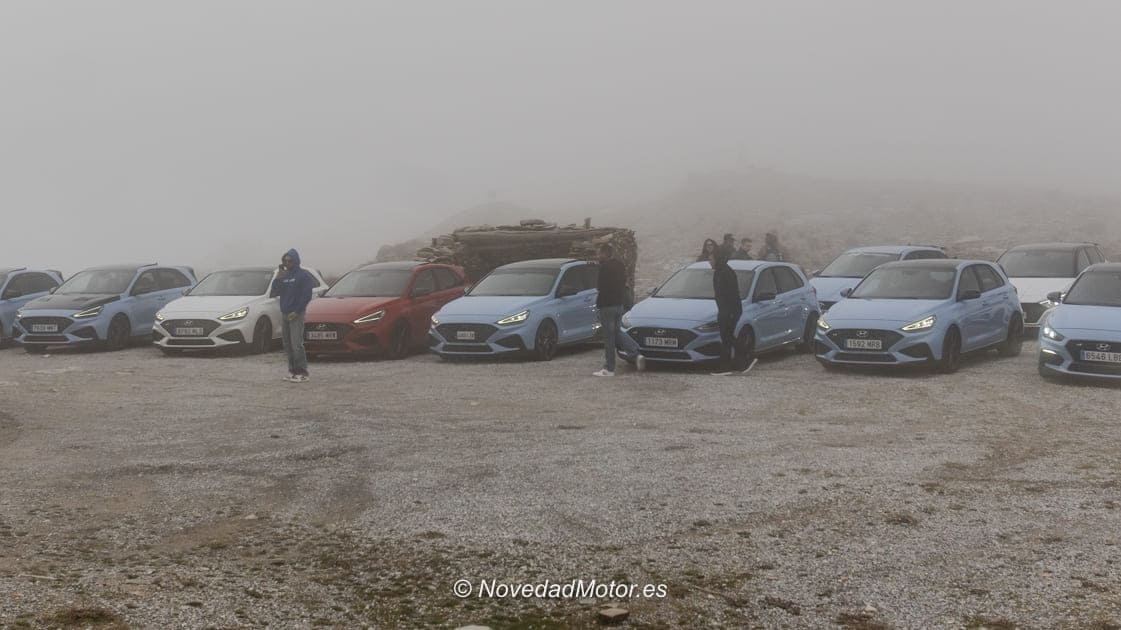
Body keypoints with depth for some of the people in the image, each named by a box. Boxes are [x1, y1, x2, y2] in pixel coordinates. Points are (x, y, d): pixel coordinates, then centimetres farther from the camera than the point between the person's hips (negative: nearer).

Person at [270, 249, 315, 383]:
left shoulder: (303, 275, -5)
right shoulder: (284, 275, 14)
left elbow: (306, 296, -11)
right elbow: (273, 294, 8)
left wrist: (296, 311, -16)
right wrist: (278, 279, -6)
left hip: (296, 315, -7)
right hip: (284, 314, 7)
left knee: (296, 344, -12)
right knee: (288, 345, 8)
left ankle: (302, 373, -11)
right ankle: (292, 371, 14)